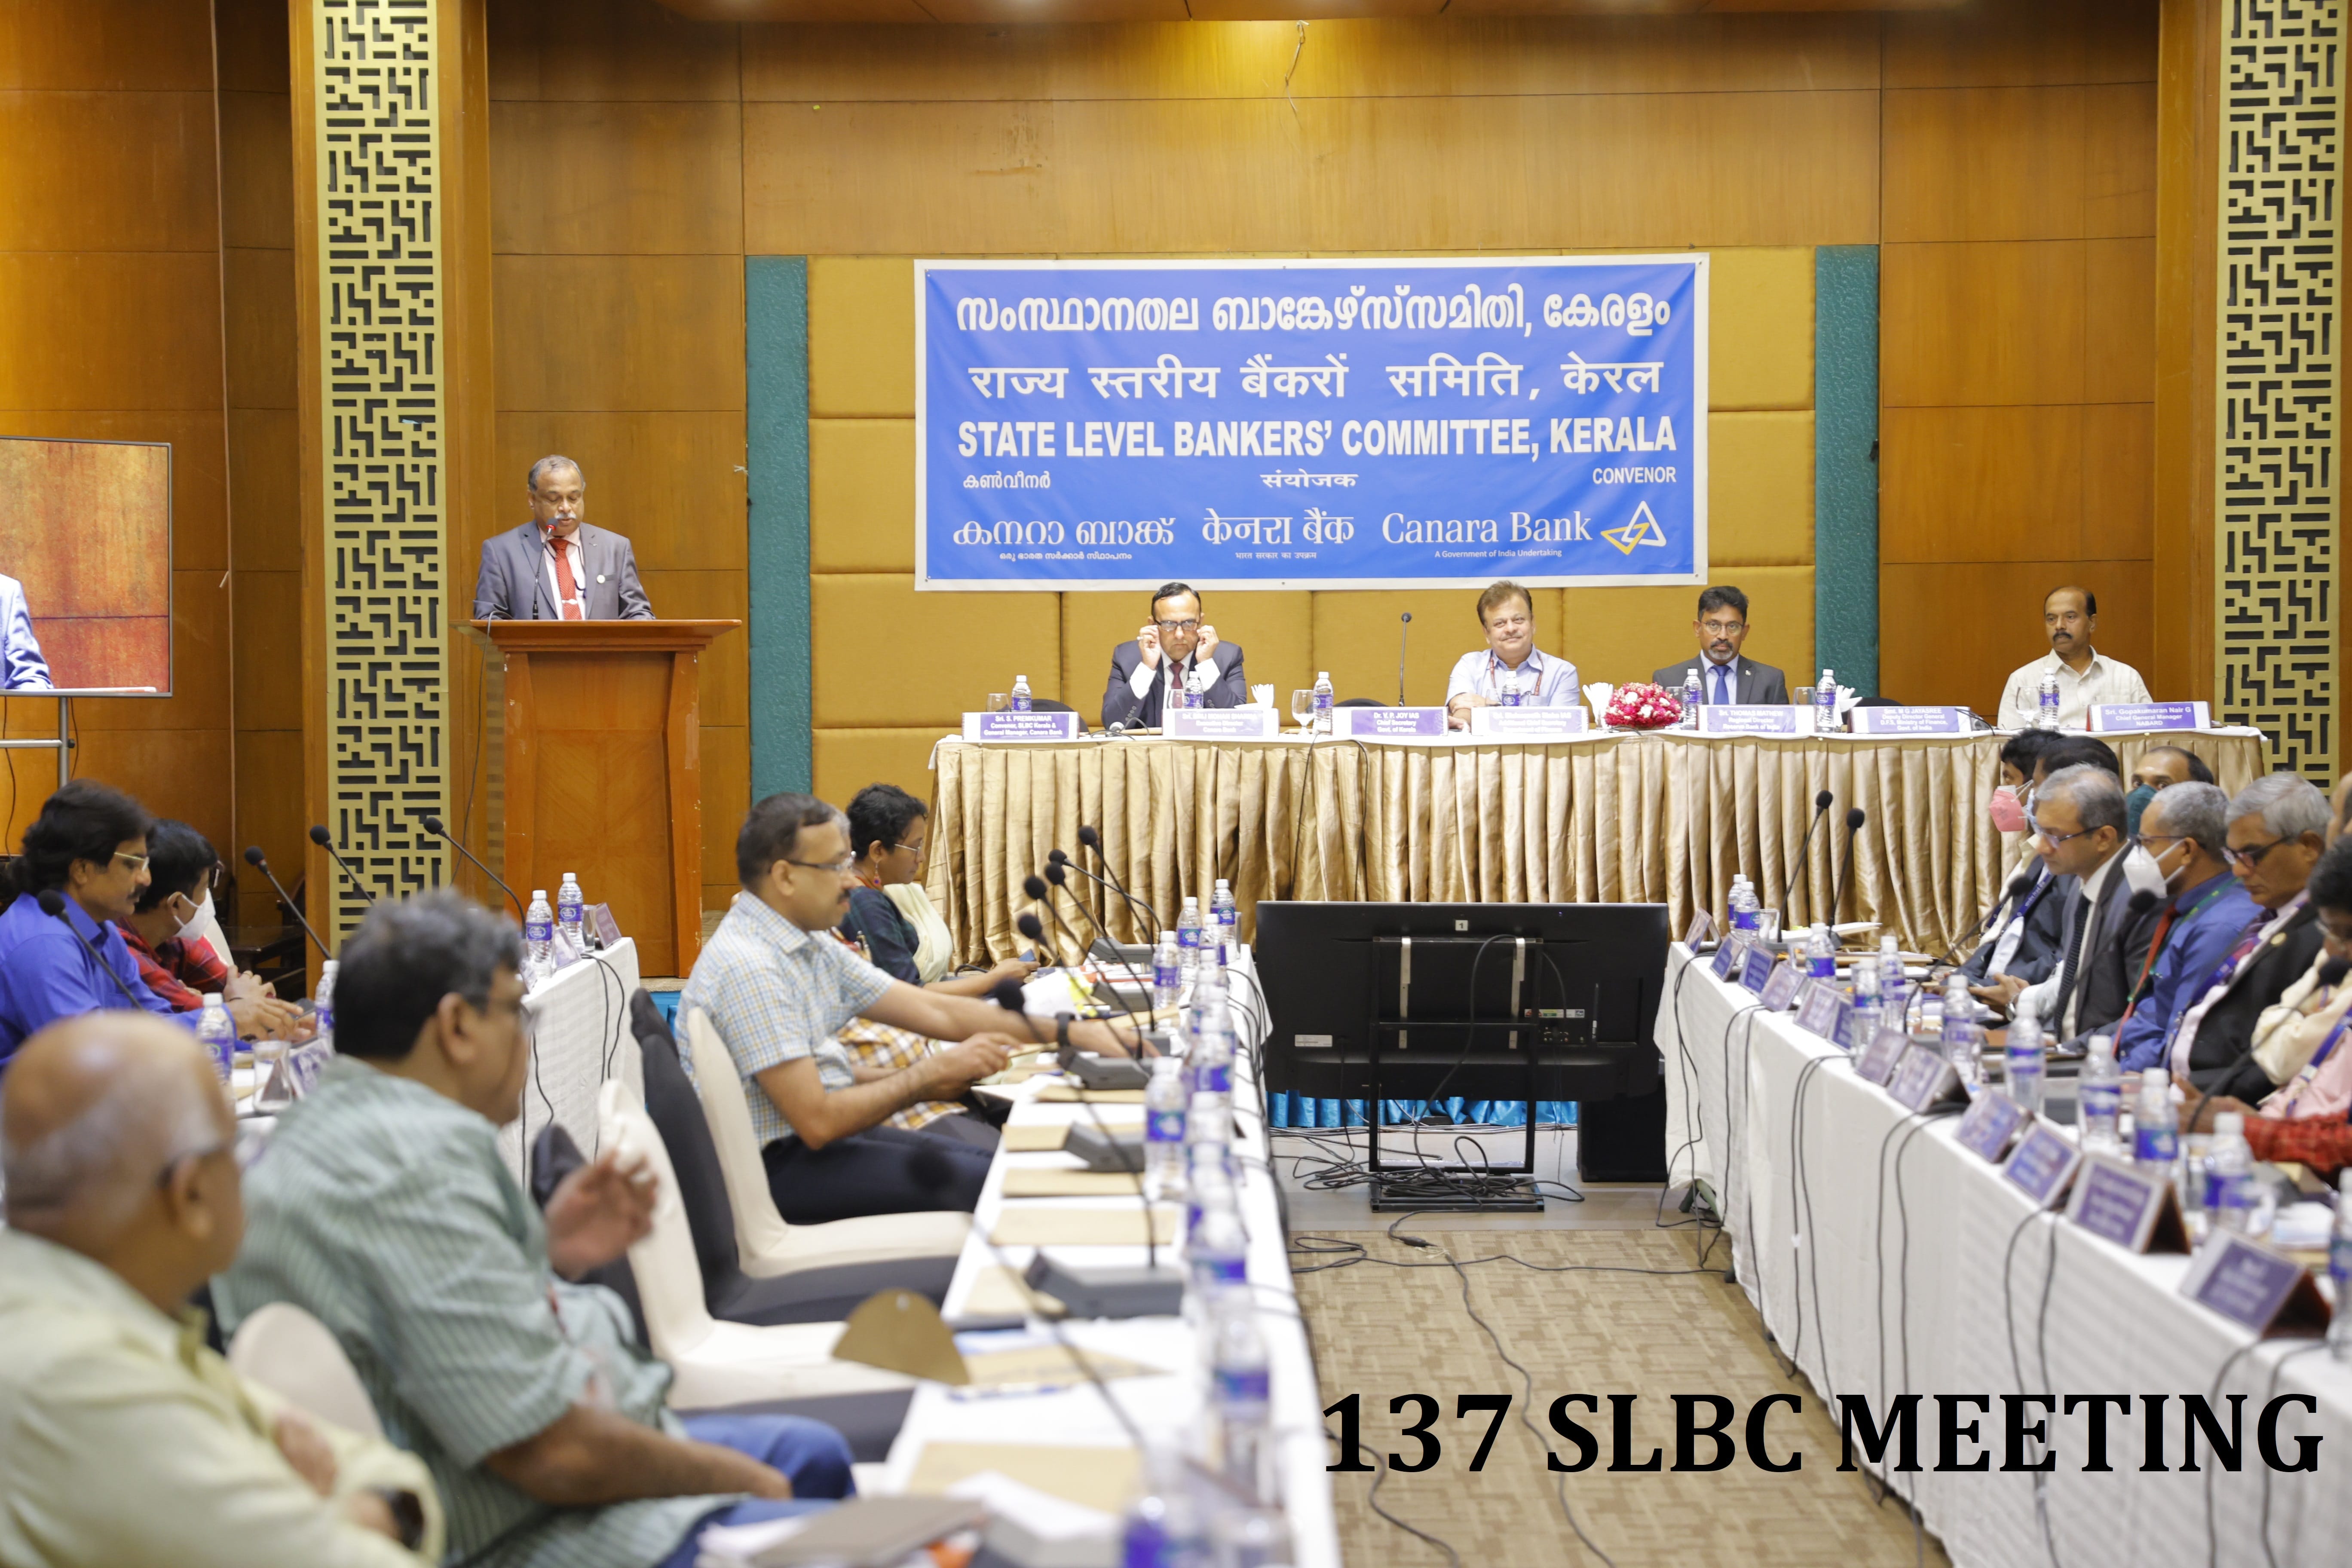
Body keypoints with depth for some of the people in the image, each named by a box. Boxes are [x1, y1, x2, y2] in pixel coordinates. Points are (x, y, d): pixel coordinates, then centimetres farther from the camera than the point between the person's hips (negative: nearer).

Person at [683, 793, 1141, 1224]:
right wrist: (934, 1073, -13)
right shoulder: (747, 967, -22)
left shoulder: (811, 945, 8)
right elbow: (818, 1121, -25)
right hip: (778, 1165, -9)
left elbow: (935, 1011, 8)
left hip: (820, 1134, 9)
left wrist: (1070, 1033, 1)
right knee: (984, 1184, -12)